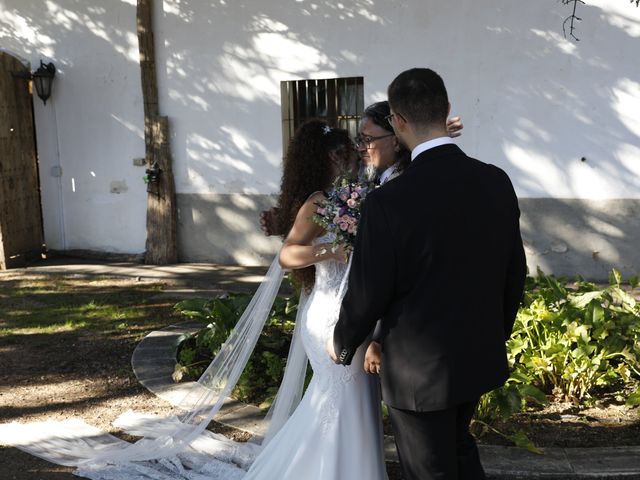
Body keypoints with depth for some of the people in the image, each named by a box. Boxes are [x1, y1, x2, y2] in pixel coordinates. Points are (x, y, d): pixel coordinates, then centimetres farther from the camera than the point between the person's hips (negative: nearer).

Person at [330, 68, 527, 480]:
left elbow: (368, 293, -16)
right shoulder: (497, 182, -7)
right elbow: (515, 270, 3)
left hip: (419, 367, -5)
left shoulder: (388, 201, -25)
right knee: (459, 447, 30)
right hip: (480, 355, 6)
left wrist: (342, 345, 3)